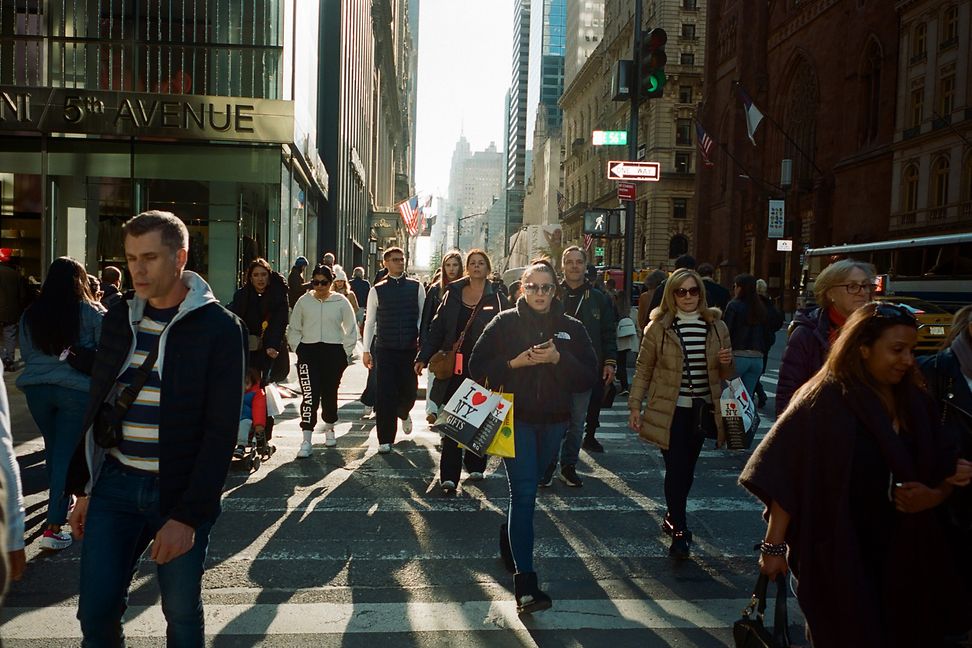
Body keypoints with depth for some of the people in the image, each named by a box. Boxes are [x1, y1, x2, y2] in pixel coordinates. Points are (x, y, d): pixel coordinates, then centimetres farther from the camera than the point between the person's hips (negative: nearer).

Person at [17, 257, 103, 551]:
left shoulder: (30, 314, 3)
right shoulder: (93, 312, -8)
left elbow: (25, 354, 13)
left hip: (37, 388, 4)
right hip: (77, 390, -4)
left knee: (53, 449, 21)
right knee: (66, 453, 0)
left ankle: (60, 501, 41)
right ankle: (53, 527, -2)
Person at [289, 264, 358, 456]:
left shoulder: (341, 301, 1)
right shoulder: (304, 301, 4)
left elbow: (351, 329, 7)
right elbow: (293, 329, 12)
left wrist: (346, 353, 2)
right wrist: (299, 347, 1)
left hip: (334, 352, 0)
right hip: (309, 352, 0)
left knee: (330, 393, 11)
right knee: (310, 395, -10)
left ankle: (329, 428, 35)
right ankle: (306, 440, -8)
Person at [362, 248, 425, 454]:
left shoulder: (416, 287, 5)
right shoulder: (377, 290, 4)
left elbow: (423, 315, 7)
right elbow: (369, 321, 6)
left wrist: (422, 339, -6)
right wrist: (366, 350, 3)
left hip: (410, 349, 1)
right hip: (385, 349, -1)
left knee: (409, 390, 7)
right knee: (384, 394, -3)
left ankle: (403, 413, 44)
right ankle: (385, 440, 7)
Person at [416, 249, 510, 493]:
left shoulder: (497, 298, 2)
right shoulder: (452, 293, 8)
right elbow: (437, 327, 8)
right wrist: (423, 357, 3)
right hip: (455, 366, 1)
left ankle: (475, 465, 30)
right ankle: (449, 475, 0)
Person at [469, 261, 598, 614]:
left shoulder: (572, 328, 4)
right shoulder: (505, 323, -1)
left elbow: (590, 375, -2)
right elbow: (477, 366, -3)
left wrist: (559, 359, -17)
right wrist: (514, 363, -16)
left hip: (553, 421, 3)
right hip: (516, 418, -3)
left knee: (526, 490, 18)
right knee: (524, 494, -9)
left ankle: (509, 539, 45)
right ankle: (525, 585, -9)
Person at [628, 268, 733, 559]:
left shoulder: (716, 326, 4)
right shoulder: (659, 327, -5)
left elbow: (724, 374, 14)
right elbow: (643, 369, -1)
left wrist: (726, 361, -9)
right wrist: (635, 406, -4)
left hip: (702, 409, 4)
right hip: (670, 410, -3)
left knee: (687, 468, 14)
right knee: (676, 469, -5)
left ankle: (673, 518, 34)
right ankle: (679, 531, 6)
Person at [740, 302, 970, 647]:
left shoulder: (916, 404, 3)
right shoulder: (824, 402, -16)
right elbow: (784, 476, -18)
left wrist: (932, 496, -12)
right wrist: (774, 545, -20)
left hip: (906, 557, 6)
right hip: (839, 555, -6)